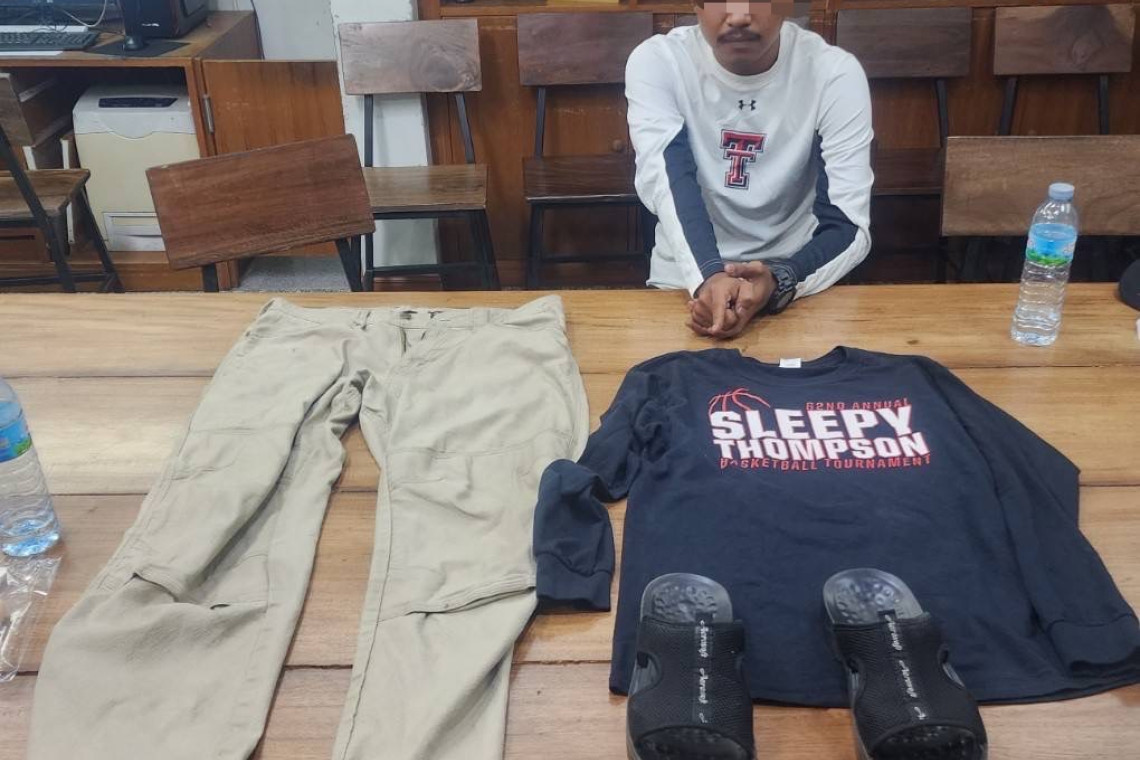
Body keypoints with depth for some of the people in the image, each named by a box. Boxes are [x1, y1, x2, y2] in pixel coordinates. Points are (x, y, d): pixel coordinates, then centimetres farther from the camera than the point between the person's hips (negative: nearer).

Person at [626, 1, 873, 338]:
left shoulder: (835, 73, -11)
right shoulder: (656, 62, -11)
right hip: (684, 282, 0)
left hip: (795, 286, 0)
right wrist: (708, 277, -42)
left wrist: (778, 282, -36)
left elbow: (849, 226, -17)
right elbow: (668, 183, -24)